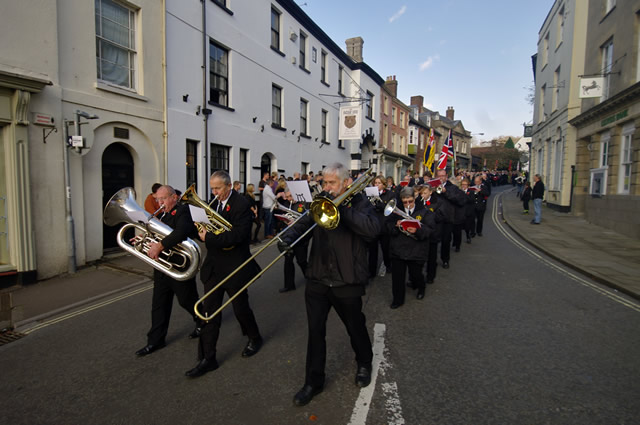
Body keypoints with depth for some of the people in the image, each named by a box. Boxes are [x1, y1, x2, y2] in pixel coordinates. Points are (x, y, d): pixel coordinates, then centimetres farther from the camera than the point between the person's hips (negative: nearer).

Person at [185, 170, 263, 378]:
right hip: (214, 267, 6)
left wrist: (209, 238, -21)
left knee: (240, 308, 11)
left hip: (235, 267, -6)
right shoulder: (214, 203, 8)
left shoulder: (242, 205, -15)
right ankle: (207, 359, 17)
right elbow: (212, 229, 13)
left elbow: (237, 236, -24)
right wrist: (203, 230, -8)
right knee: (210, 312, 6)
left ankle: (255, 338, 39)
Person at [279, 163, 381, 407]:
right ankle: (313, 382, 27)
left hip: (347, 281, -3)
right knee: (315, 330, 9)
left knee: (355, 327, 17)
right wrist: (288, 238, -23)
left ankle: (364, 363, 46)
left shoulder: (359, 202, -6)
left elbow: (373, 229, -24)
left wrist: (341, 208, -26)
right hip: (317, 279, 3)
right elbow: (304, 223, -2)